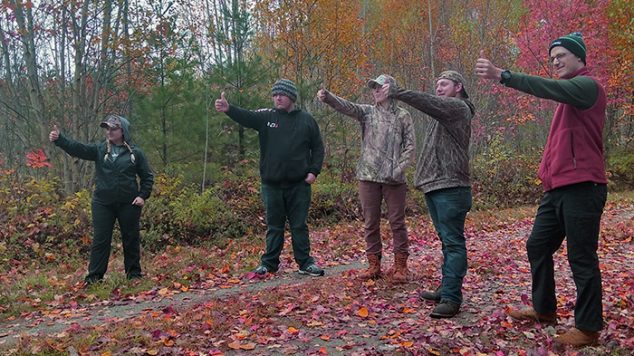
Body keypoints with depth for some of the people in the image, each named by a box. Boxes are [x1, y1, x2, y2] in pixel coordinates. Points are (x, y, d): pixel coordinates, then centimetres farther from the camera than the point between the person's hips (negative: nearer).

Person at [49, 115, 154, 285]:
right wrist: (59, 139, -23)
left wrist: (143, 196, -6)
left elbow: (147, 176, 5)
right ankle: (94, 276, 9)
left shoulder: (135, 153, 1)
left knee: (131, 239, 8)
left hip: (129, 204, -1)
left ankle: (134, 273, 22)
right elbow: (77, 148, -8)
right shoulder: (99, 150, 5)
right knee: (100, 240, 2)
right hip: (103, 203, 1)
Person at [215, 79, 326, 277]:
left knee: (299, 225, 6)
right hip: (272, 184, 1)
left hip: (299, 184, -1)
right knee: (274, 226, 10)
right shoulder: (266, 117, 3)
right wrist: (228, 109, -34)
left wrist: (313, 171, -4)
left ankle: (305, 263, 15)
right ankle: (269, 263, 20)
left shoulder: (306, 120, 3)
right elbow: (246, 117, -15)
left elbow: (318, 148, 8)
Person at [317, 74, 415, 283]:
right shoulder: (367, 112, 8)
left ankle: (400, 266, 12)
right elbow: (346, 106, -9)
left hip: (393, 178, -2)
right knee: (370, 222, 7)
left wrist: (400, 168, -11)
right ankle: (374, 264, 17)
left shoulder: (402, 116, 4)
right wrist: (327, 97, -28)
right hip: (368, 176, 2)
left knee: (397, 222, 2)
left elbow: (410, 144, 1)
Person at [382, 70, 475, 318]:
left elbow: (429, 103, -22)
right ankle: (447, 290, 20)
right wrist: (423, 178, 14)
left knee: (453, 242, -10)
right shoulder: (443, 111, 24)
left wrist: (395, 91, -24)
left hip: (450, 188, -10)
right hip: (435, 186, 10)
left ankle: (451, 298, -11)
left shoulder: (458, 107, -5)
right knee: (446, 241, 13)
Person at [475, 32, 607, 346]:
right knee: (538, 246, 14)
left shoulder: (587, 86, -8)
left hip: (581, 188, -10)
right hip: (557, 188, 10)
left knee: (582, 259, -4)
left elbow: (550, 88, -27)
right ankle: (544, 309, 28)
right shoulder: (569, 93, 22)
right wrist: (549, 173, 12)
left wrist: (501, 75, -35)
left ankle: (588, 328, 7)